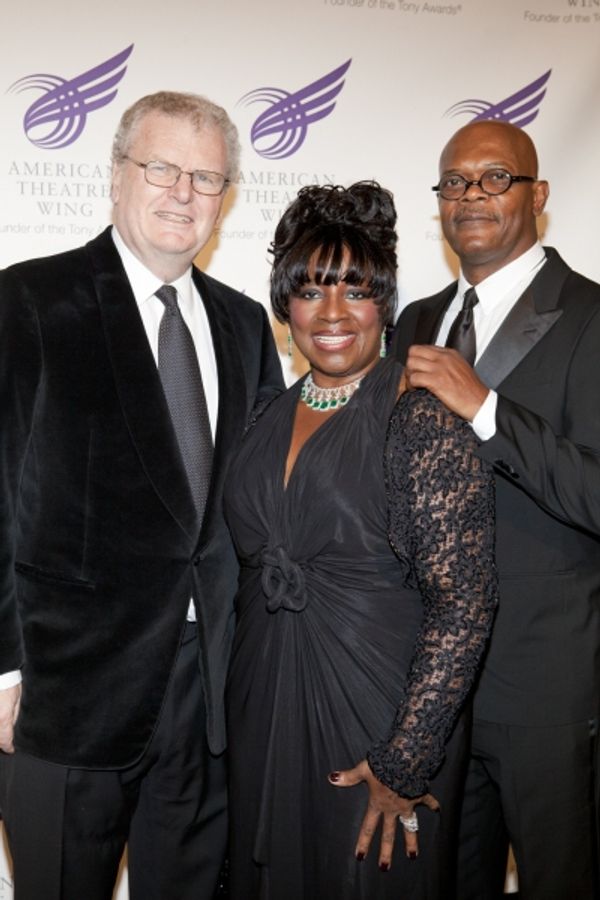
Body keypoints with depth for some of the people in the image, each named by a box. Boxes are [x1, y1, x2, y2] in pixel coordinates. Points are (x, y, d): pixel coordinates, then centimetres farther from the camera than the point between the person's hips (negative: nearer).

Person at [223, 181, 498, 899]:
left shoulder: (423, 422, -14)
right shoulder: (270, 421, 5)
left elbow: (464, 602, -17)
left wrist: (405, 763, -17)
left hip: (382, 723, -5)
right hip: (264, 717, 6)